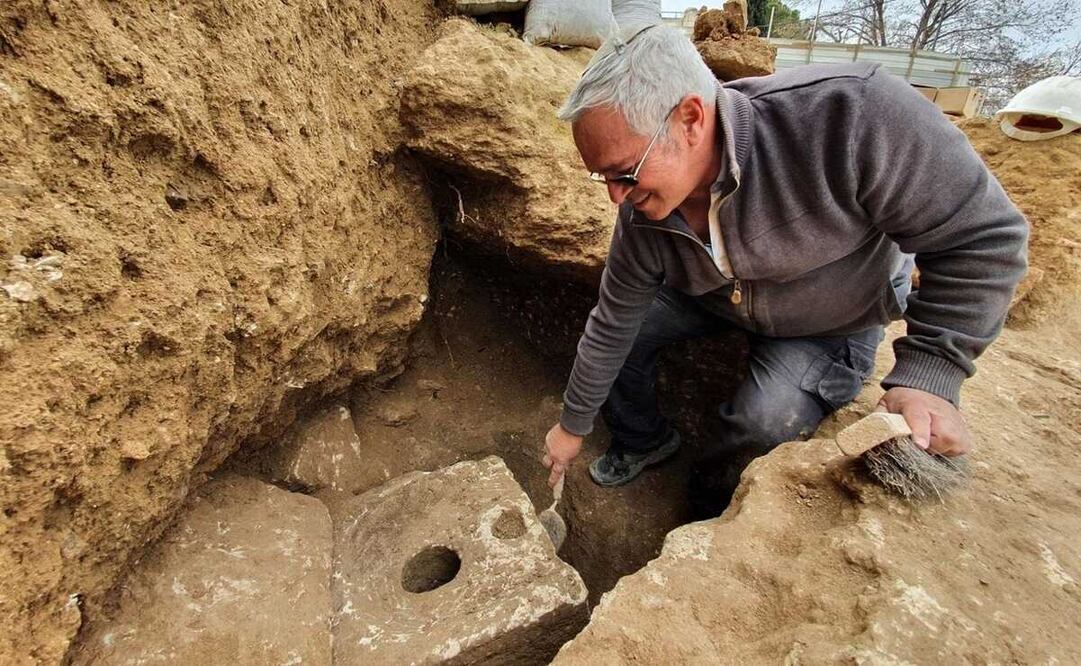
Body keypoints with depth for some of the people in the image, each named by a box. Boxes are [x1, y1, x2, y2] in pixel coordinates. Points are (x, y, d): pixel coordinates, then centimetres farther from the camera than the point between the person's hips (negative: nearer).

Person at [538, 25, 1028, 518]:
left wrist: (930, 372, -32)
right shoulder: (642, 214, -24)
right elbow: (612, 328, -13)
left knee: (767, 423, -26)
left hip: (837, 319, -3)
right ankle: (644, 440, 21)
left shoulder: (849, 112, -38)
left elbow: (982, 236, -26)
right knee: (623, 332, -7)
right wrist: (573, 427, -4)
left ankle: (716, 513, 7)